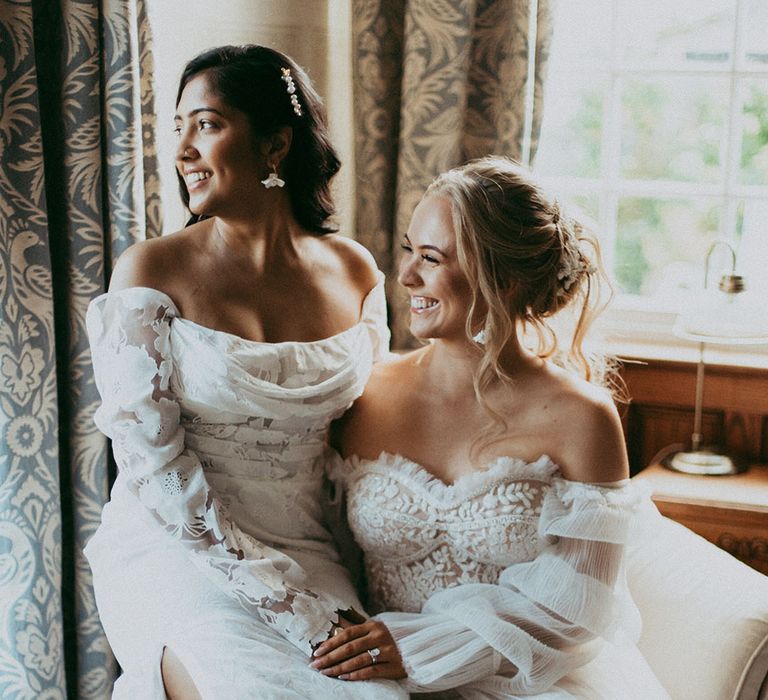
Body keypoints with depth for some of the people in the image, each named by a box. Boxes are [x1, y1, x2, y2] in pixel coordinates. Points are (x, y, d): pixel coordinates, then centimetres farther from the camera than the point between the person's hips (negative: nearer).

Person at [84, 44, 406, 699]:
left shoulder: (355, 273, 3)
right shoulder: (152, 271, -7)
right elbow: (151, 464, -12)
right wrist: (298, 611, -18)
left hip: (305, 550, 4)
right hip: (174, 549, -3)